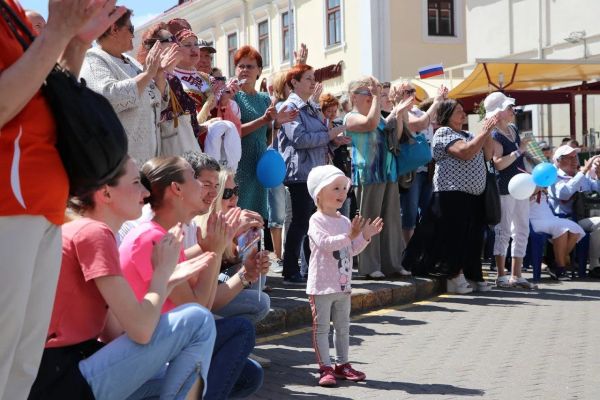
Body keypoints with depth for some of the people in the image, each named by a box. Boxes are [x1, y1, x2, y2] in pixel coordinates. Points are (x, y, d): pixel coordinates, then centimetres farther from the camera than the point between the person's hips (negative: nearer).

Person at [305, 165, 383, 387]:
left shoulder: (345, 221, 10)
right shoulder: (317, 220, -12)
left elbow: (352, 250, 15)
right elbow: (325, 243, -27)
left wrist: (365, 236, 2)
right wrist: (350, 236, -32)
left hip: (343, 285, 8)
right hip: (322, 285, -8)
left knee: (343, 327, 14)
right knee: (322, 327, -1)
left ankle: (342, 364, 24)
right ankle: (325, 368, 1)